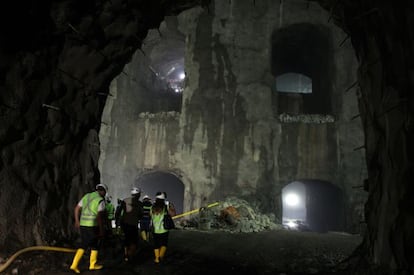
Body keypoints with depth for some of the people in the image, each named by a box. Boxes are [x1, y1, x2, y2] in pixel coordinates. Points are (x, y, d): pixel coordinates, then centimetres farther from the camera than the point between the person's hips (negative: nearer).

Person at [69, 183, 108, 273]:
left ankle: (74, 265, 11)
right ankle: (92, 265, 26)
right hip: (92, 226, -6)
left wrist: (77, 221, 21)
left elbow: (77, 208, 12)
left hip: (82, 225, 6)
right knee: (95, 246, 13)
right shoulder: (101, 200, -11)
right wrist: (101, 230, -12)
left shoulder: (86, 196, 9)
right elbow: (99, 216, -18)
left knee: (84, 246, 18)